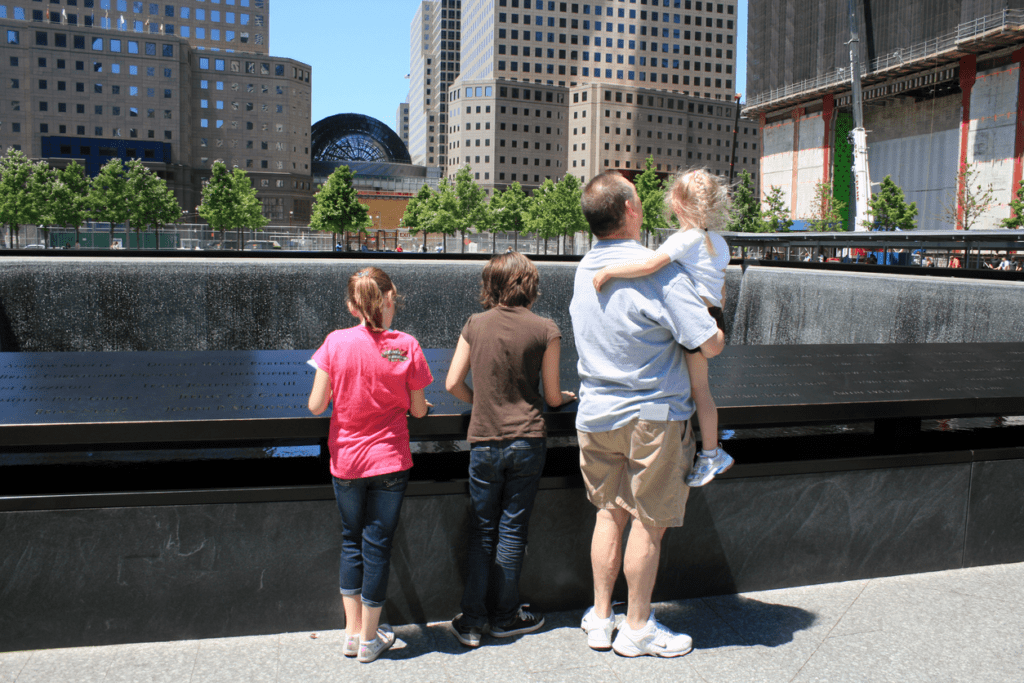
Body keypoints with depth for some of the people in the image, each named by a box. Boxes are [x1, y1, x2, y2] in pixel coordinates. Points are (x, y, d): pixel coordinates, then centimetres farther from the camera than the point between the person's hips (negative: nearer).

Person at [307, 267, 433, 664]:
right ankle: (370, 638, 22)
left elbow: (316, 406, -8)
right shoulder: (405, 346, -11)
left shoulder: (336, 342, -9)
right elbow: (418, 410, -4)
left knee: (351, 541, 18)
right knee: (378, 544, 9)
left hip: (345, 462, 1)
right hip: (389, 461, -1)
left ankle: (353, 632, 25)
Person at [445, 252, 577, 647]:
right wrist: (567, 397, 21)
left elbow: (453, 384, 1)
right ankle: (504, 617, 19)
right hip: (526, 440, -1)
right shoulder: (545, 330, -5)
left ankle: (472, 620, 14)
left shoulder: (475, 325, 1)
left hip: (483, 441, 2)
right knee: (512, 530, 8)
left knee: (481, 531, 11)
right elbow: (552, 397, -1)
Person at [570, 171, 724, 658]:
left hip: (596, 413, 6)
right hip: (652, 415, -6)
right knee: (648, 522, 7)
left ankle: (600, 619, 25)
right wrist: (716, 328, 4)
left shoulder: (585, 269, 4)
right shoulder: (660, 270, -19)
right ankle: (636, 628, 19)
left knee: (609, 513, 16)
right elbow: (710, 344, -19)